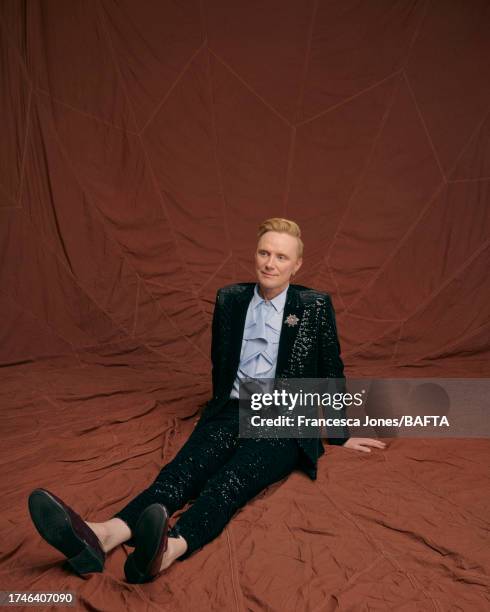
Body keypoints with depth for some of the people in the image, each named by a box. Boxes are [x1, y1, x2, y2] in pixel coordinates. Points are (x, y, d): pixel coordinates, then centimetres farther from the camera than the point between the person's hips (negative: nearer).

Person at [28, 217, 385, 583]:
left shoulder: (316, 305, 0)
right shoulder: (229, 299, 9)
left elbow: (332, 374, 8)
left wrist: (341, 435, 13)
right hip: (233, 412, 3)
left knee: (234, 477, -33)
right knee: (184, 467, -26)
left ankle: (172, 547, -56)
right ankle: (104, 536, -48)